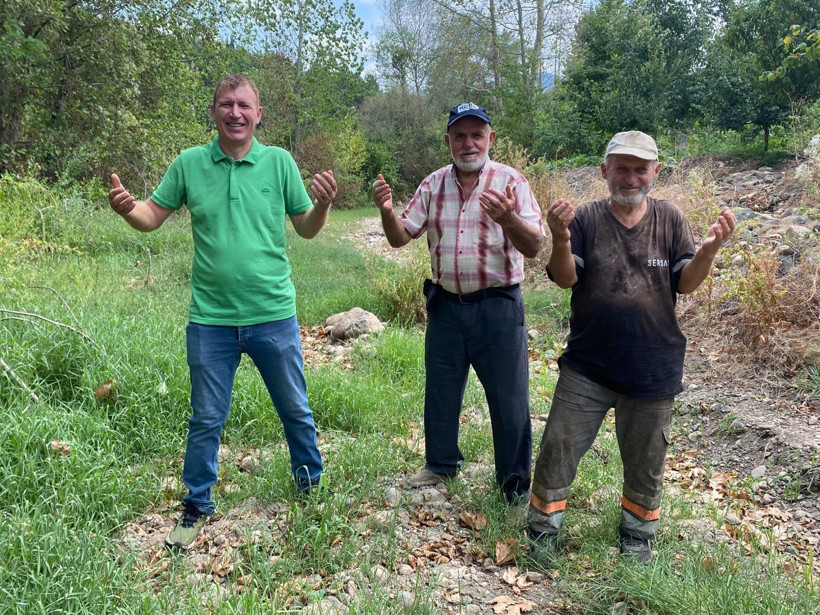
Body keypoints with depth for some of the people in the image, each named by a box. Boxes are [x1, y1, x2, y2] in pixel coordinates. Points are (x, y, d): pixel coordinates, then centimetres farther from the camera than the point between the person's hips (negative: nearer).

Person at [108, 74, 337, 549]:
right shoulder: (189, 163, 0)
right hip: (210, 319, 1)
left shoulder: (279, 161, -2)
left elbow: (307, 229, 3)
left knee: (296, 411, 17)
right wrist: (126, 209, -15)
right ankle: (198, 506, 33)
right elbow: (153, 217, 6)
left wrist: (324, 204, -18)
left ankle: (312, 484, 41)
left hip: (274, 315, 0)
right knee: (206, 419, 13)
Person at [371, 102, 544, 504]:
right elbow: (400, 237, 4)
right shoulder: (433, 185, 6)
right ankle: (441, 463, 36)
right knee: (440, 390, 16)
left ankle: (515, 479, 22)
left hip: (497, 305, -4)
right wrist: (387, 211, -17)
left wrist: (509, 219, -35)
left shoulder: (510, 182, -6)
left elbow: (533, 246, -15)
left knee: (509, 396, 3)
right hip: (445, 303, 4)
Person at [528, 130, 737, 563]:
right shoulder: (585, 219, -2)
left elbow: (686, 284, -3)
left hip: (652, 372, 1)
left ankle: (637, 539, 39)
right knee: (557, 452, 4)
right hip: (586, 367, -1)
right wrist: (561, 241, -30)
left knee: (645, 463, 16)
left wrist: (708, 251, -23)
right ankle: (543, 534, 25)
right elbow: (565, 279, -10)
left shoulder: (669, 219, 2)